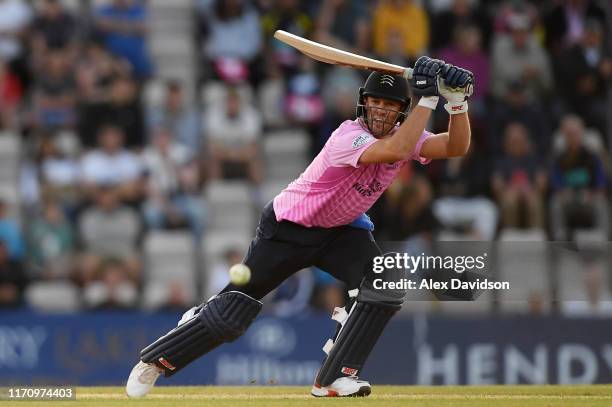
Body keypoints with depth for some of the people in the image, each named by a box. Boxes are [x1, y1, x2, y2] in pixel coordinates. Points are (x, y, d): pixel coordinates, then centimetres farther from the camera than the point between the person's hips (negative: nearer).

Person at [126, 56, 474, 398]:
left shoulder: (402, 133, -7)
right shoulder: (349, 136, -29)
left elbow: (457, 147, -19)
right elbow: (394, 152, -47)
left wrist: (458, 99, -34)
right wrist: (428, 98, -46)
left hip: (341, 230, 6)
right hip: (288, 228, -6)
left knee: (386, 284, -22)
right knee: (234, 311, -7)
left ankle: (335, 378, -17)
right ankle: (155, 361, 15)